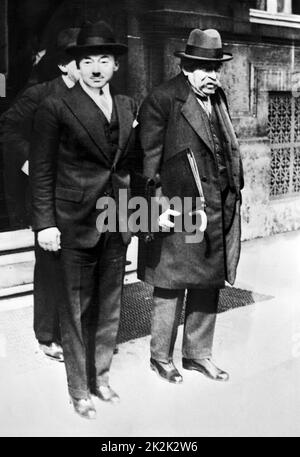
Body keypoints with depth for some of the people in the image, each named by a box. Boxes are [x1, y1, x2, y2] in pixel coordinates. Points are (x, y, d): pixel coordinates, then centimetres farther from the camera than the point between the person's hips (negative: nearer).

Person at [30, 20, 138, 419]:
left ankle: (101, 376, 32)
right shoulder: (56, 109, -6)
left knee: (110, 306, 14)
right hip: (76, 223, -5)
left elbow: (130, 162, 13)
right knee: (77, 309, 5)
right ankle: (80, 391, 20)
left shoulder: (128, 107, 9)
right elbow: (42, 171, -7)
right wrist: (45, 223, -12)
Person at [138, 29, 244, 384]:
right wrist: (158, 207, -16)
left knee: (209, 284, 14)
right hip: (180, 210, -7)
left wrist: (233, 193, 12)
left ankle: (198, 354, 29)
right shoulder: (162, 101, -9)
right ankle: (161, 358, 22)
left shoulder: (218, 99, 14)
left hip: (219, 209, 7)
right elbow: (148, 159, -11)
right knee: (171, 285, 4)